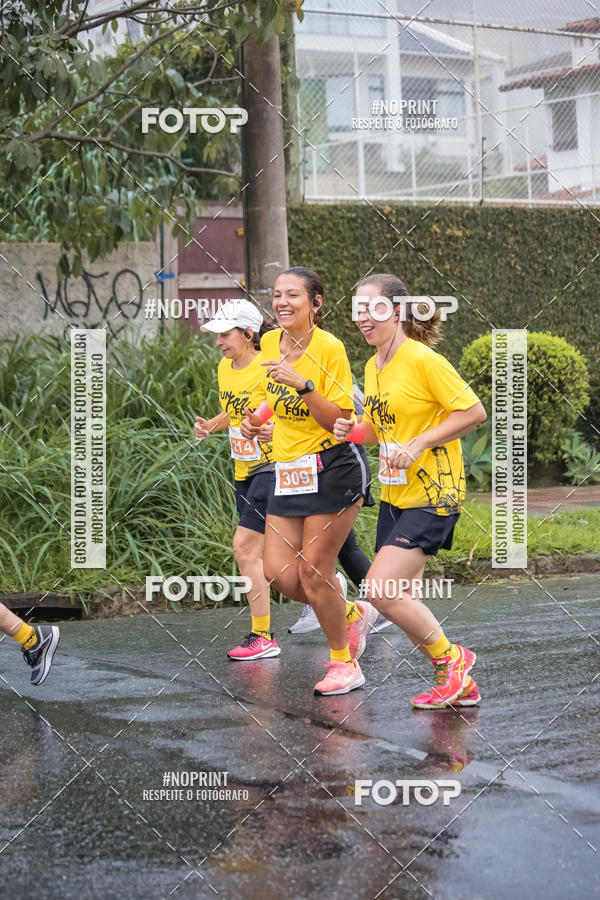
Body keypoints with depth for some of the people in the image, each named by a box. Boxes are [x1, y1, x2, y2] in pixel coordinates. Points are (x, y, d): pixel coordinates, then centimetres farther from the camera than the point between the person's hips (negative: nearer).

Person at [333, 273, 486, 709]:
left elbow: (474, 412, -15)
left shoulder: (423, 359, -15)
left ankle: (450, 657, 5)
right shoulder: (373, 366, 11)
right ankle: (458, 685, 21)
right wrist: (353, 430, 1)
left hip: (433, 495, -9)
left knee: (381, 589, -17)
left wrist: (419, 444, -19)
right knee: (398, 597, 8)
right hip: (394, 494, 9)